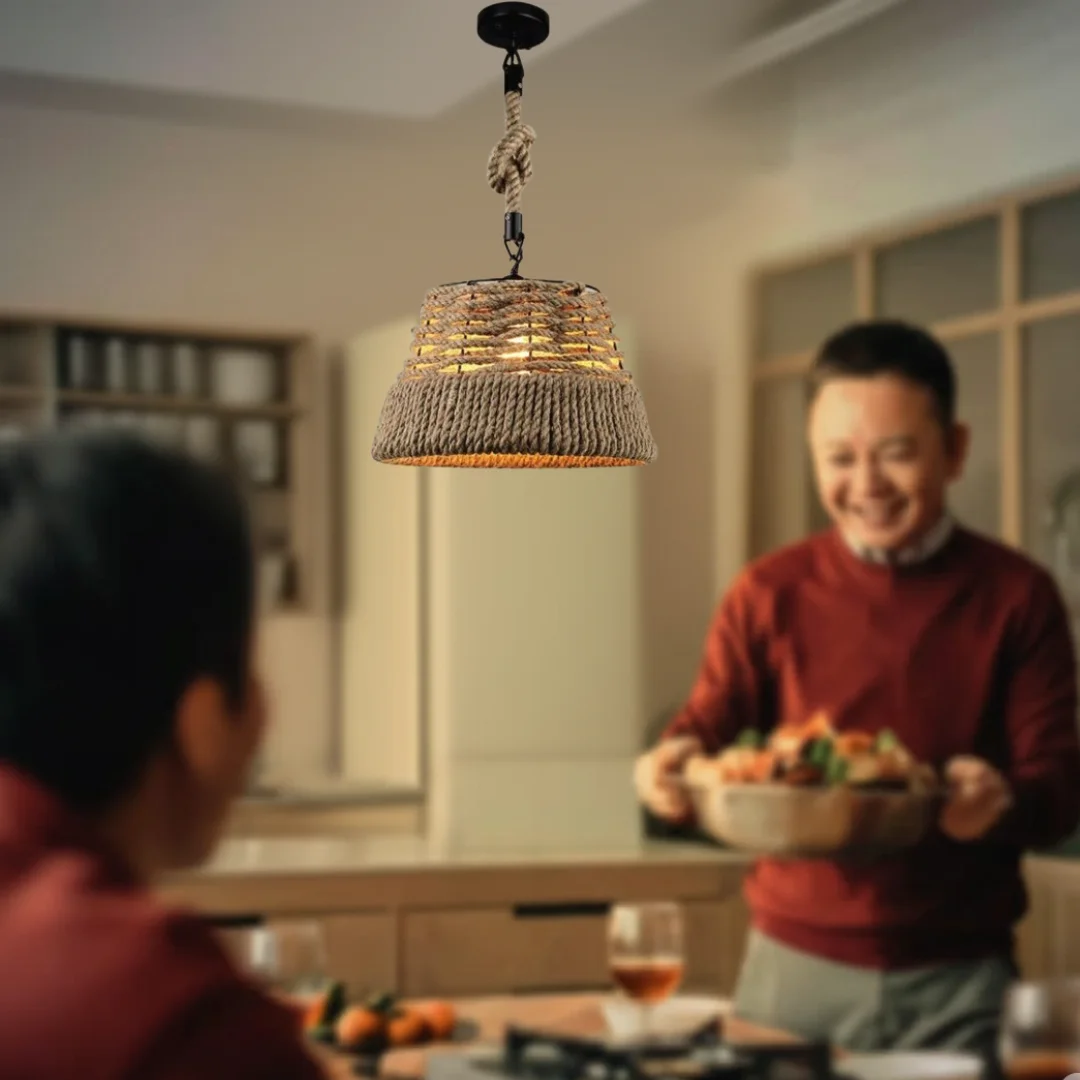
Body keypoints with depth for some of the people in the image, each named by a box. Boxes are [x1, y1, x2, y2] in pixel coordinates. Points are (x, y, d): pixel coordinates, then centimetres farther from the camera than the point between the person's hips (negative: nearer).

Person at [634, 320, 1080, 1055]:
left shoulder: (1016, 597, 0)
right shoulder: (770, 595, 3)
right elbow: (709, 724, 2)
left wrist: (1004, 801, -25)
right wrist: (677, 760, -22)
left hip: (957, 980, -1)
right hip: (793, 964, 1)